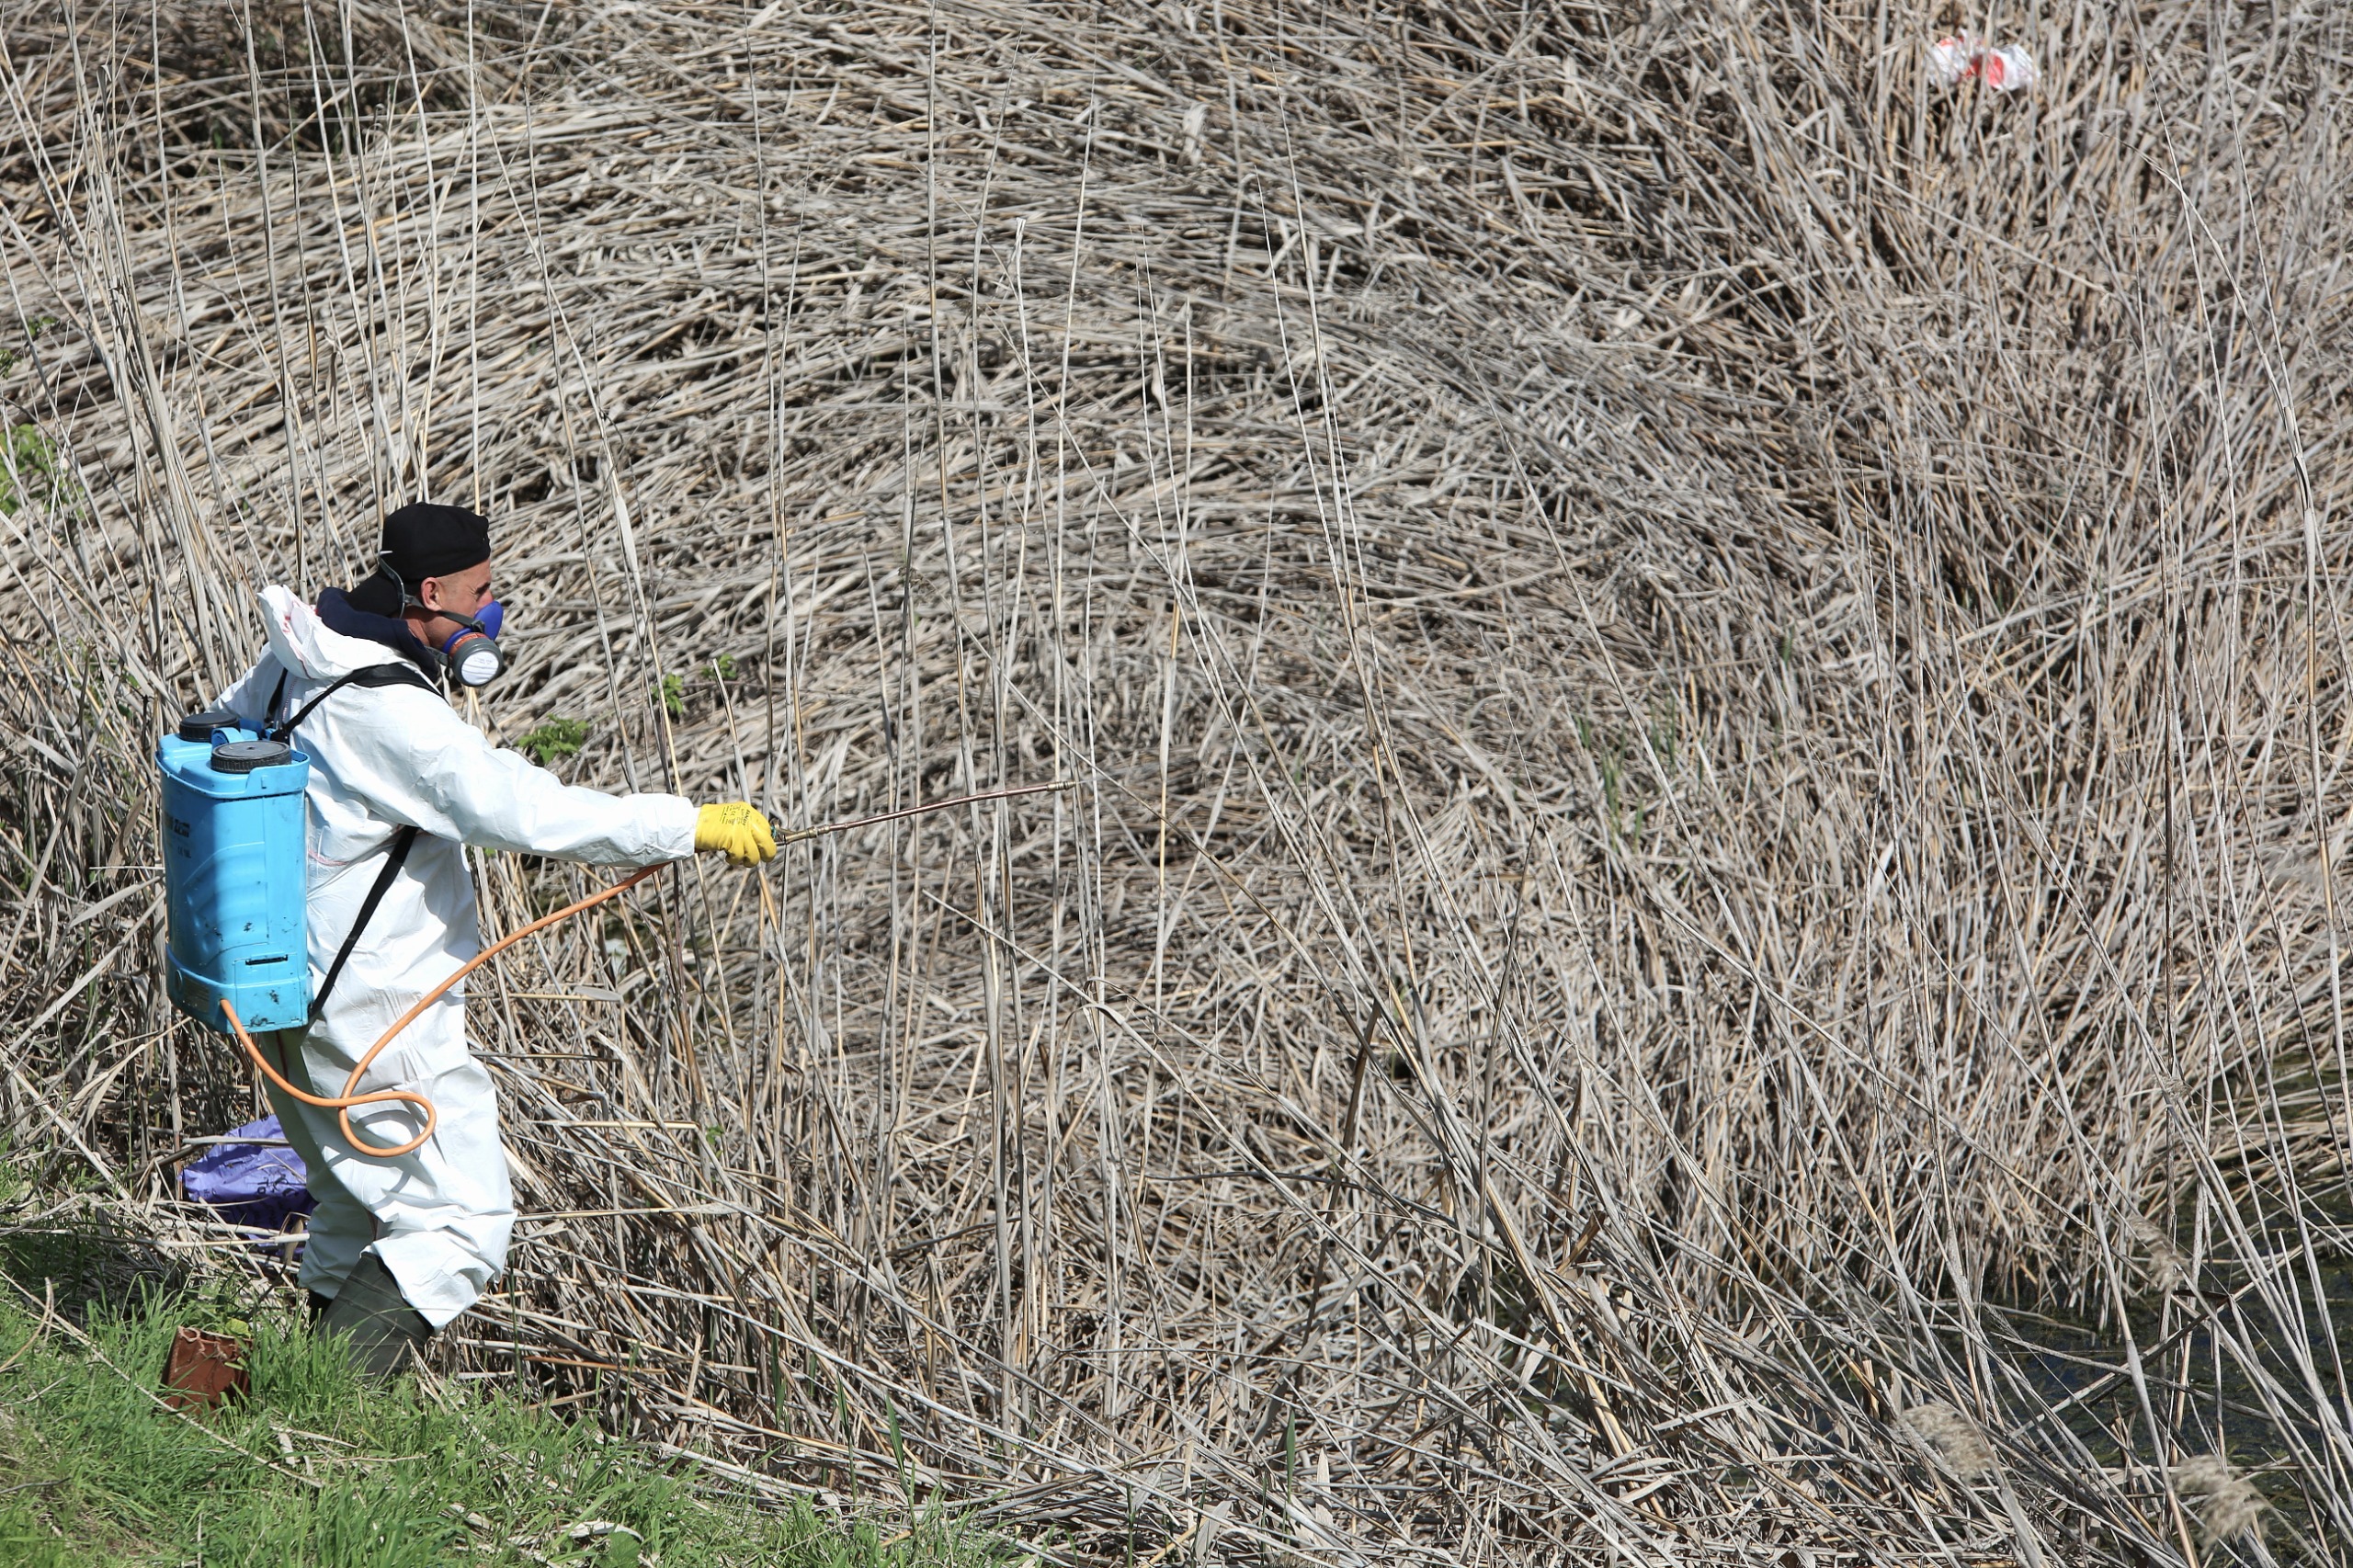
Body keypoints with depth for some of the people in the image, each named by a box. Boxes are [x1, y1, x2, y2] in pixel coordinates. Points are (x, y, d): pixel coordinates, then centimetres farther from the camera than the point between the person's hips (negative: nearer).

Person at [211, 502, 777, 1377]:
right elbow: (523, 812, -32)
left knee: (361, 1206, 24)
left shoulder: (297, 662, 3)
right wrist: (693, 827, -29)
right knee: (462, 1226, -5)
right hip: (373, 1027, -10)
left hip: (294, 999, 10)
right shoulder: (390, 713, -26)